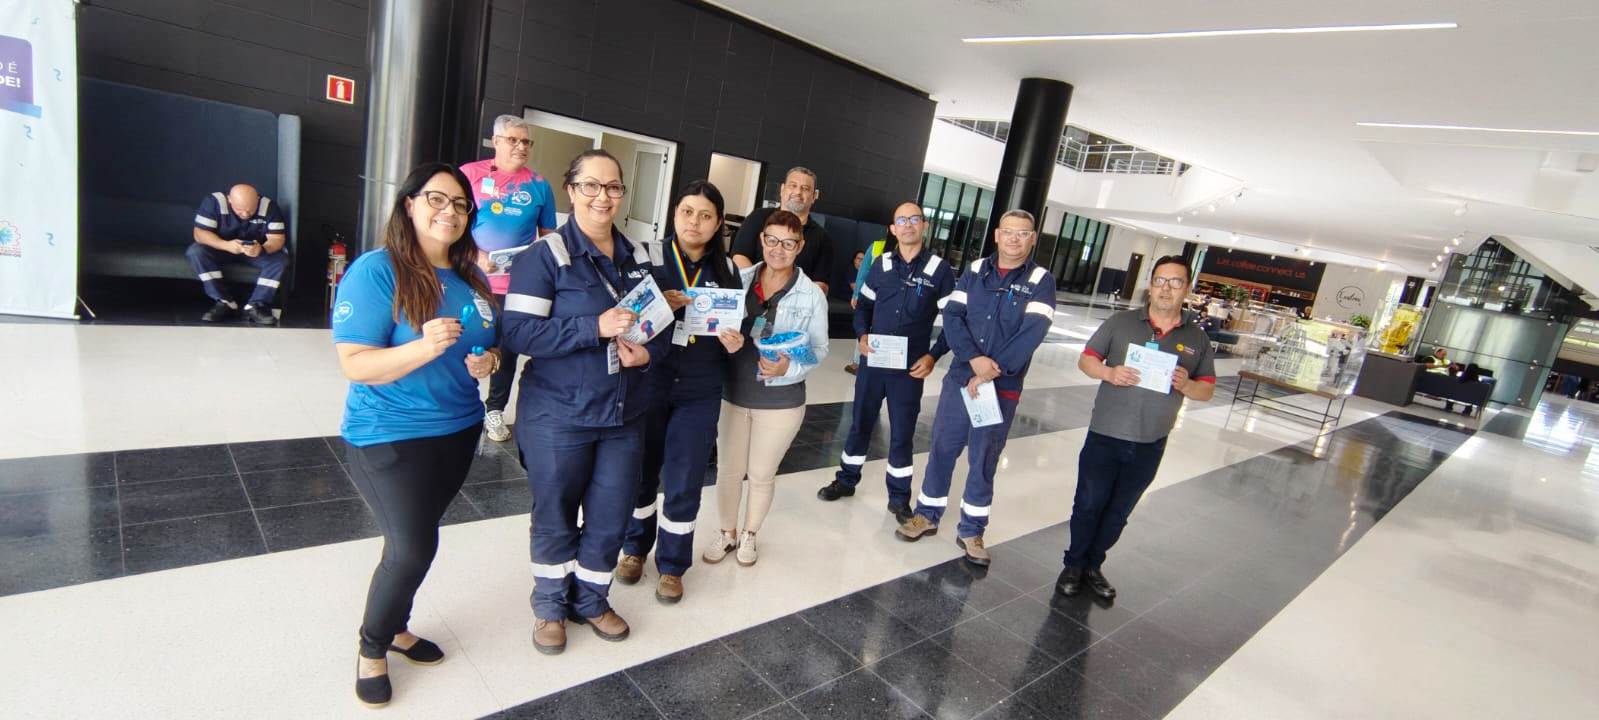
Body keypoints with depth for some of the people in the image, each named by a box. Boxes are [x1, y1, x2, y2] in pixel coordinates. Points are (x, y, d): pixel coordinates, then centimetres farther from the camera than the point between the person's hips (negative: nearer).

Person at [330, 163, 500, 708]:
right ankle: (372, 647, 24)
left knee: (414, 539, 18)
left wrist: (488, 362, -8)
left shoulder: (471, 277, 4)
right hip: (390, 435, -6)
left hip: (458, 430, 6)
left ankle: (395, 626, 41)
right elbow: (355, 365, -20)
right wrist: (426, 348, -35)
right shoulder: (376, 270, -16)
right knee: (413, 547, -4)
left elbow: (490, 344, 15)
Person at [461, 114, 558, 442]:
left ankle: (495, 410, 28)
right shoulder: (471, 174, -1)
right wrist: (476, 255, -17)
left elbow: (548, 235, 10)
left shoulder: (538, 185, 4)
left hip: (517, 284, 2)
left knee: (508, 348, 12)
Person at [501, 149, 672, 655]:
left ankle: (590, 600, 39)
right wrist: (596, 328, -27)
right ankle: (550, 606, 38)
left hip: (624, 415, 5)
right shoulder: (545, 255, -11)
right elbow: (519, 333, -18)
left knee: (611, 518, 14)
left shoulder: (638, 257, 6)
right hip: (558, 416, -4)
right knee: (555, 516, 14)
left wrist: (648, 351, -10)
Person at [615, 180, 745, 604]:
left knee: (684, 484, 6)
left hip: (700, 393, 1)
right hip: (647, 384, -1)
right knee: (641, 472, 13)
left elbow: (736, 330, 12)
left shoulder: (726, 271, 3)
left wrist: (734, 343, -10)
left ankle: (672, 564, 28)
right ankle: (635, 548, 38)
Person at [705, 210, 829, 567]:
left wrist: (790, 367, -22)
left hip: (781, 400, -1)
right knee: (728, 470, 13)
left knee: (762, 474, 15)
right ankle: (727, 533, 39)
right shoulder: (738, 279, -3)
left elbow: (819, 349, -4)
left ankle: (749, 535, 41)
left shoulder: (812, 294, -7)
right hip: (732, 393, 2)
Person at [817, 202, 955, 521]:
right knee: (860, 423, 14)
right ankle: (846, 480, 33)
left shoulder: (939, 269, -3)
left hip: (910, 368, -2)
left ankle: (899, 498, 25)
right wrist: (862, 335, -6)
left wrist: (933, 356, -12)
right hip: (872, 362, 2)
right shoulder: (881, 264, 5)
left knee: (902, 434, 9)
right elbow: (863, 306, 12)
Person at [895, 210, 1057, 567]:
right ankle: (928, 515, 28)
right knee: (942, 450, 10)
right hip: (959, 378, 2)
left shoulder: (1041, 281, -3)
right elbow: (952, 316, -3)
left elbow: (1031, 333, -14)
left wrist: (990, 373, -19)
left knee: (984, 461, 8)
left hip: (1002, 389, -2)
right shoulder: (975, 270, 5)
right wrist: (974, 359, -18)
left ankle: (971, 531, 25)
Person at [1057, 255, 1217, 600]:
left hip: (1149, 446, 2)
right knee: (1089, 504, 8)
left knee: (1118, 512, 16)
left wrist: (1187, 385, -16)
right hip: (1105, 437, -2)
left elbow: (1207, 389, 6)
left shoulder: (1196, 338, 3)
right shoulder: (1121, 322, -3)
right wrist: (1108, 372, -21)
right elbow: (1086, 359, 0)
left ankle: (1093, 566, 34)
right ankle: (1073, 565, 27)